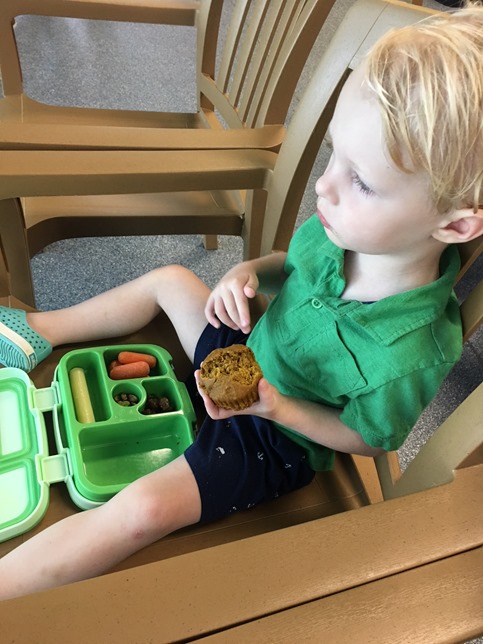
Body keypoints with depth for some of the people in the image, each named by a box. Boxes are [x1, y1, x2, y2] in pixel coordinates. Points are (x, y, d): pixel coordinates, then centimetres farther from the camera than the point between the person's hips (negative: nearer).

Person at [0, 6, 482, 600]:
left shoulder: (404, 357, -36)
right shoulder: (346, 227, -19)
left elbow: (366, 438, -18)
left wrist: (277, 406, -31)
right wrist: (250, 272, -18)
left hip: (279, 439, -6)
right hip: (247, 360, 7)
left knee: (142, 508, -22)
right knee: (167, 279, 11)